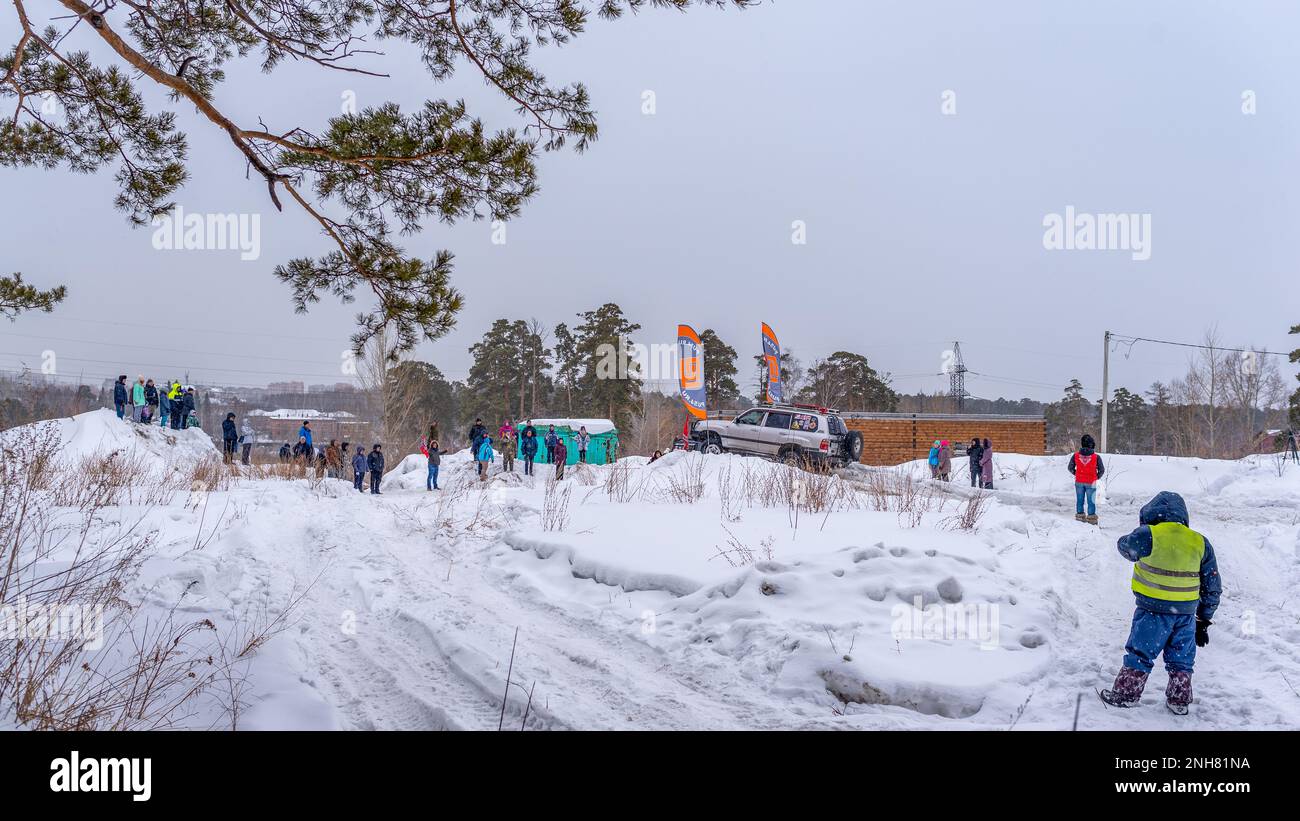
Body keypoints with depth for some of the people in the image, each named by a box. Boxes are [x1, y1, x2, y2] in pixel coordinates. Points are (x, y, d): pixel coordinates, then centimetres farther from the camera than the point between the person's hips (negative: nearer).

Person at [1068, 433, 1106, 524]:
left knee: (1079, 500, 14)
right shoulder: (1096, 457, -14)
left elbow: (1070, 467, 1)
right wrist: (1097, 477, 11)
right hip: (1091, 483, -2)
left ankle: (1080, 514, 21)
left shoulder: (1076, 455, -8)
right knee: (1091, 501, 8)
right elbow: (1102, 470, -7)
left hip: (1079, 482, 2)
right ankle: (1091, 517, 13)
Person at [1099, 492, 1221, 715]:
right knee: (1181, 659, 18)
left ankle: (1125, 694, 15)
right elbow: (1213, 587, 7)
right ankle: (1179, 701, 24)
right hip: (1186, 613, 4)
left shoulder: (1148, 536, -15)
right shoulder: (1200, 543, 1)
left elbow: (1125, 547, 8)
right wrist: (1204, 620, 15)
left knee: (1139, 654, 9)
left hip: (1153, 610, -4)